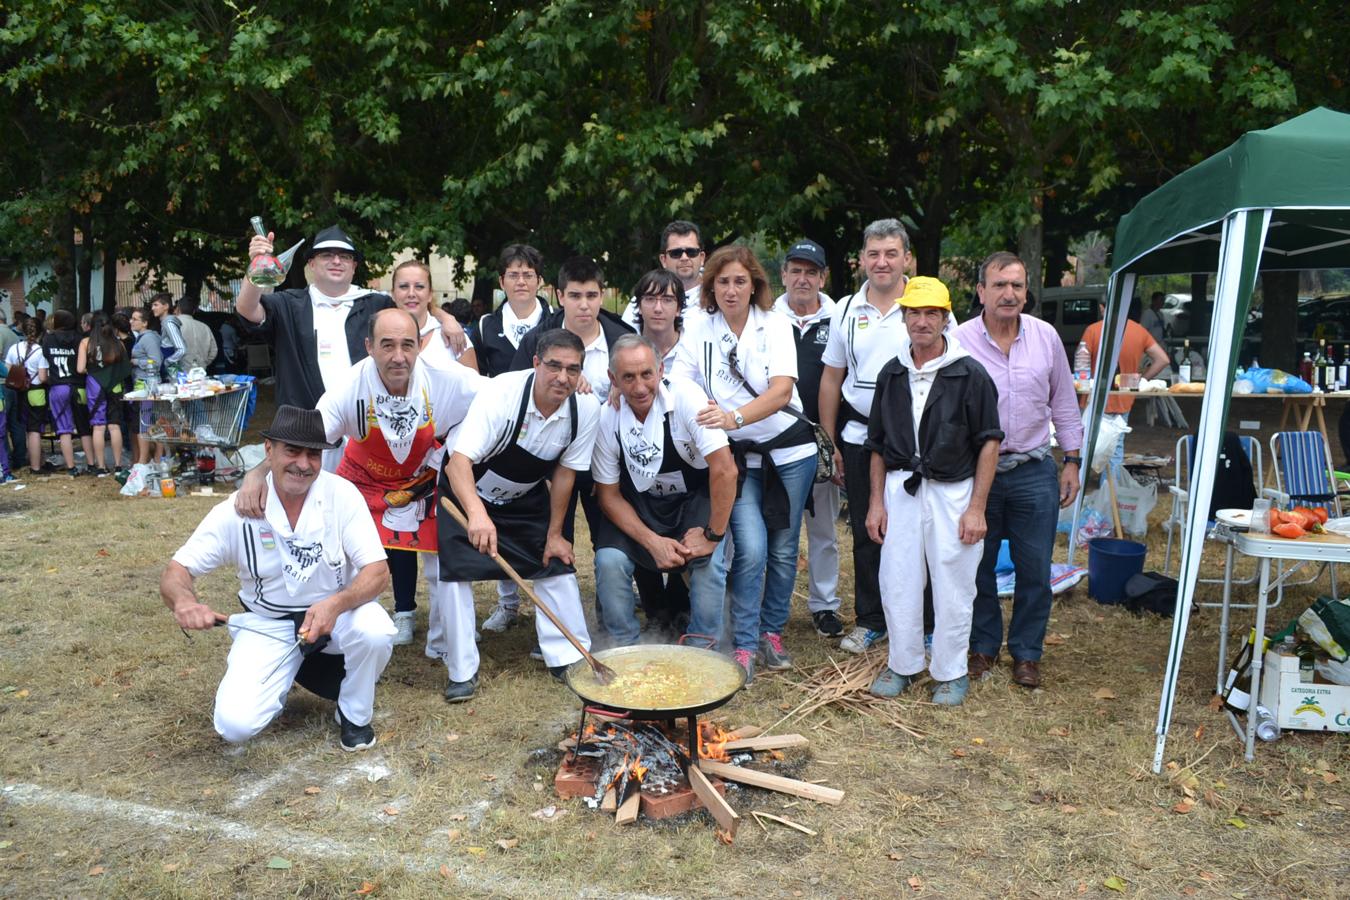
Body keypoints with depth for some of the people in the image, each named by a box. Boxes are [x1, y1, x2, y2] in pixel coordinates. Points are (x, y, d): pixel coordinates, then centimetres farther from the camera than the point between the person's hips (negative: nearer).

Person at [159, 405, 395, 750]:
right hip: (267, 624, 1)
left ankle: (355, 715, -2)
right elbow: (175, 571, -11)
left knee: (376, 631, -34)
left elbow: (378, 572, -19)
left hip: (338, 611, 0)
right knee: (235, 724, -18)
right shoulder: (238, 510, -15)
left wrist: (336, 604, -40)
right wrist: (184, 600, -36)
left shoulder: (342, 495, -17)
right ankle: (288, 671, 16)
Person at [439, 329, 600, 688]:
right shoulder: (501, 393, -34)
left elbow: (564, 473, -10)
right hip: (467, 492, -3)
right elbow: (460, 460, -41)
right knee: (457, 572, -11)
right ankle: (463, 669, 5)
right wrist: (477, 516, -57)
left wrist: (554, 534, -5)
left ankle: (569, 658, 11)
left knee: (557, 564, -3)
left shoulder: (587, 408, -22)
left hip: (525, 497, 4)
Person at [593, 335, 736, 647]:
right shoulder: (606, 418, -15)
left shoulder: (685, 396, -25)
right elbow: (609, 494, -8)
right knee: (609, 560, -20)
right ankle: (624, 649, 4)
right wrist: (652, 542, -19)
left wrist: (713, 536, -24)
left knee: (708, 561, -25)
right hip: (638, 504, 2)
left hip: (695, 498, -2)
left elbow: (725, 469, -27)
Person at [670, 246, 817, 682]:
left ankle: (772, 632, 28)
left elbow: (782, 390, -21)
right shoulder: (698, 330, -2)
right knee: (751, 549, -13)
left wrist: (734, 417, -38)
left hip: (789, 449, 0)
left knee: (783, 550, 7)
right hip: (737, 455, 0)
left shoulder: (775, 325, -8)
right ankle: (744, 645, 4)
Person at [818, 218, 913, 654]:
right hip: (859, 437, 3)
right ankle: (870, 620, 25)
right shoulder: (846, 311, 6)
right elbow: (831, 380, 10)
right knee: (866, 532, 11)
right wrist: (830, 442, 7)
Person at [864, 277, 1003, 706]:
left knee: (953, 587, 5)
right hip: (900, 488, 4)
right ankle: (903, 664, 28)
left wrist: (976, 508, -9)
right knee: (897, 582, 9)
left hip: (952, 492, -3)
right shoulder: (892, 374, 5)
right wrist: (876, 501, 7)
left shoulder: (970, 374, -7)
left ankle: (951, 672, 24)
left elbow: (989, 443, -6)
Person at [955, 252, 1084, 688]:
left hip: (1034, 473, 2)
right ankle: (983, 646, 28)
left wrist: (1071, 461, 10)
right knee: (978, 566, 10)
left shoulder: (1046, 337, 2)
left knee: (1035, 569, 7)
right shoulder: (960, 341, -7)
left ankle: (1026, 652, 24)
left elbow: (1064, 404, 11)